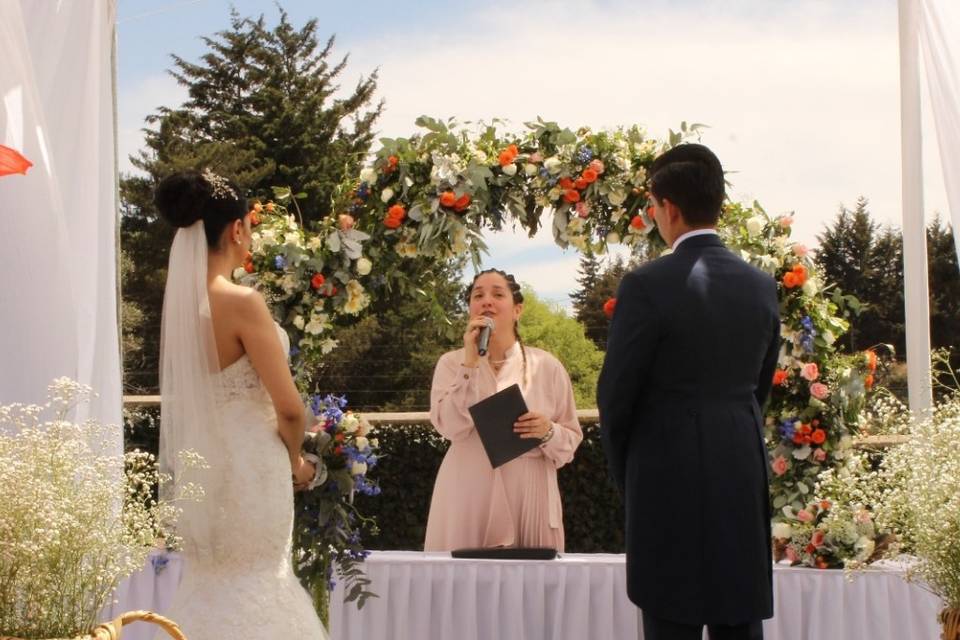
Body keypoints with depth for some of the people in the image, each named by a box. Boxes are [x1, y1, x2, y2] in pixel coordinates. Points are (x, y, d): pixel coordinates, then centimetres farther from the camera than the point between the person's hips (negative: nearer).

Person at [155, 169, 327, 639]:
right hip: (246, 463, -7)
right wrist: (295, 461, 3)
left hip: (201, 460, 8)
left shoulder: (182, 298, 4)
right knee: (252, 591, 3)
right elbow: (289, 406, -17)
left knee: (213, 587, 17)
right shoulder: (241, 301, -18)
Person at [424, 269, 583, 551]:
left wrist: (548, 432, -15)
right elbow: (450, 427, -11)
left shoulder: (547, 366, 4)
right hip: (468, 499, 0)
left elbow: (571, 439, 6)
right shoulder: (451, 363, 4)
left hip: (530, 499, 0)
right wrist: (470, 363, -15)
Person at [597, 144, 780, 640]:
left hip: (671, 481, -5)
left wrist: (625, 474, 8)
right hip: (744, 477, 5)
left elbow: (615, 394, -7)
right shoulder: (761, 286, 5)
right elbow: (760, 387, 13)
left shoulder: (648, 285, -12)